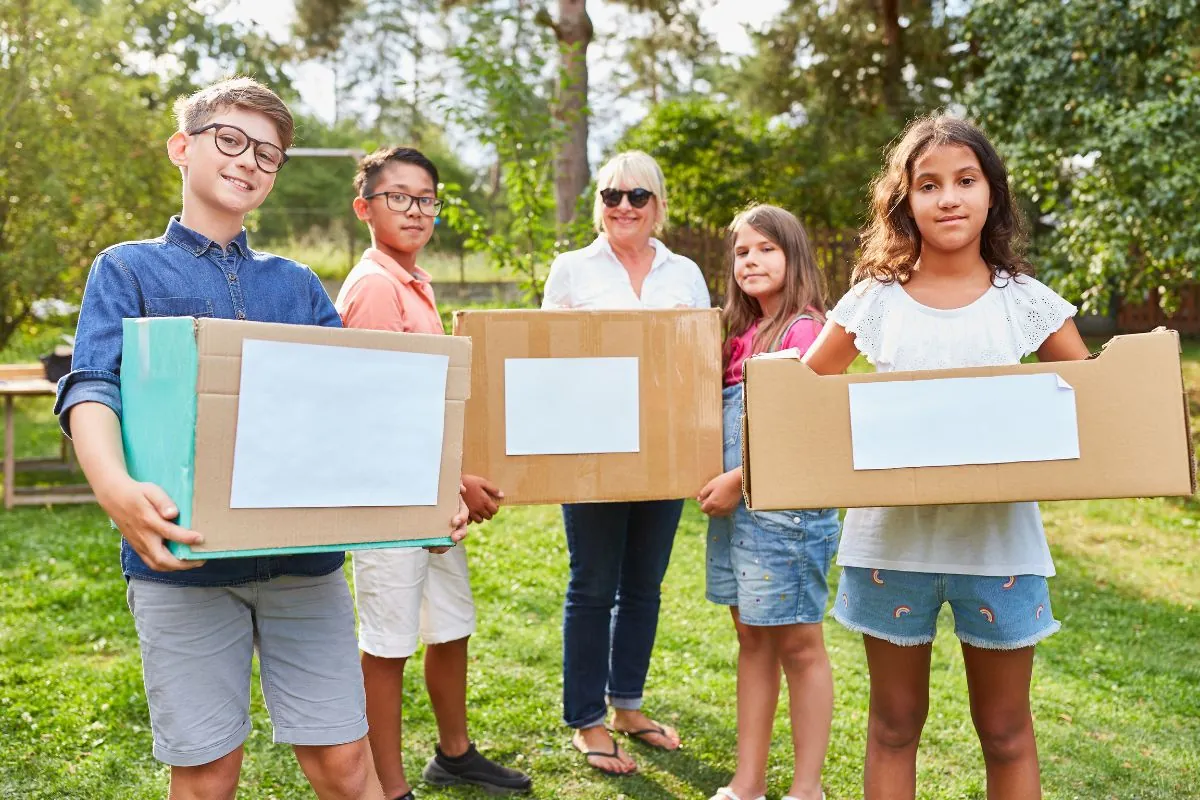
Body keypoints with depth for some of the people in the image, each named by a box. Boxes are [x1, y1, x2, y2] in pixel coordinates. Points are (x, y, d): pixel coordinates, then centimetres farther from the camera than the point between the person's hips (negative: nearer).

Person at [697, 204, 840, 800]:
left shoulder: (804, 329, -10)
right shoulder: (743, 332, 14)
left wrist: (738, 480, -16)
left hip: (787, 502, -8)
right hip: (736, 503, 8)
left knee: (798, 643, 3)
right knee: (752, 638, 14)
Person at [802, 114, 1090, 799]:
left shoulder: (1025, 300, 0)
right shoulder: (875, 300, -1)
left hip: (999, 538, 0)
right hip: (893, 535, 0)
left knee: (1006, 728, 13)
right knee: (895, 722, 14)